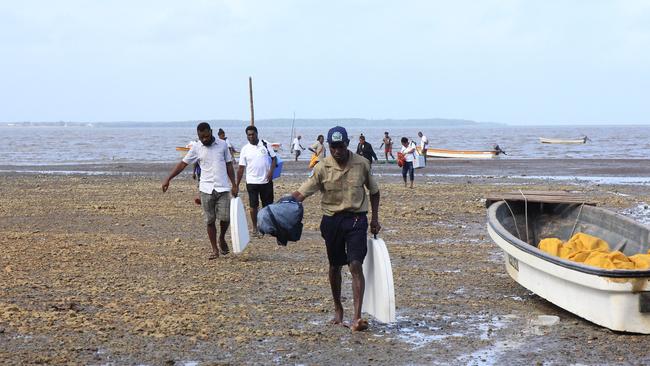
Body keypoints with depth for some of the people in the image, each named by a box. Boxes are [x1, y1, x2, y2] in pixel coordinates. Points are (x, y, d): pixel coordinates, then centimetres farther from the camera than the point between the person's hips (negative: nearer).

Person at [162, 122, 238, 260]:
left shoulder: (222, 145, 3)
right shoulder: (196, 148, 3)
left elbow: (229, 165, 8)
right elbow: (183, 164, 3)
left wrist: (234, 185, 2)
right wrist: (168, 179, -5)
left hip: (223, 188, -1)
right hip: (206, 189, 1)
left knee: (225, 217, -8)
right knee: (210, 220, 3)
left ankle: (222, 238, 22)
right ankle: (215, 250, 12)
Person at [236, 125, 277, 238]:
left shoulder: (265, 145, 2)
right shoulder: (245, 149, 1)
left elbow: (274, 158, 5)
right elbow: (241, 168, 2)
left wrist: (271, 171, -12)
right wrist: (237, 185, 0)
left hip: (266, 181, 0)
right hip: (252, 182, 0)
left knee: (268, 205, 6)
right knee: (253, 206, 2)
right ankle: (255, 228, 14)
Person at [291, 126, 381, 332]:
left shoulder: (362, 164, -3)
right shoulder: (322, 168, -5)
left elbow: (374, 191, 12)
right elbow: (302, 193, -9)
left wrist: (375, 219, 9)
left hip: (356, 219, -1)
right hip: (332, 220, 2)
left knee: (355, 265, -14)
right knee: (335, 266, 14)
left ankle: (357, 317, -18)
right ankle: (338, 309, 34)